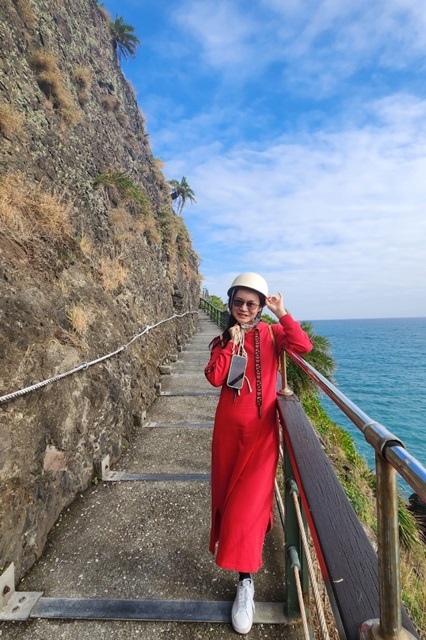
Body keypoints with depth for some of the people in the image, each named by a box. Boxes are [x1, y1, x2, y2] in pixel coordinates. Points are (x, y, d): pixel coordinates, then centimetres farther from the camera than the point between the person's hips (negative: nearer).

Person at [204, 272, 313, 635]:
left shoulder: (272, 333, -2)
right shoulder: (223, 340, 3)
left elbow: (304, 347, -21)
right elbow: (214, 378, -12)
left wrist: (282, 314, -23)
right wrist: (232, 344, -16)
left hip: (261, 429, -3)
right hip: (229, 427, 3)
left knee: (250, 500, -2)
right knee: (228, 492, 20)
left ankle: (246, 582, 13)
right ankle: (231, 538, 51)